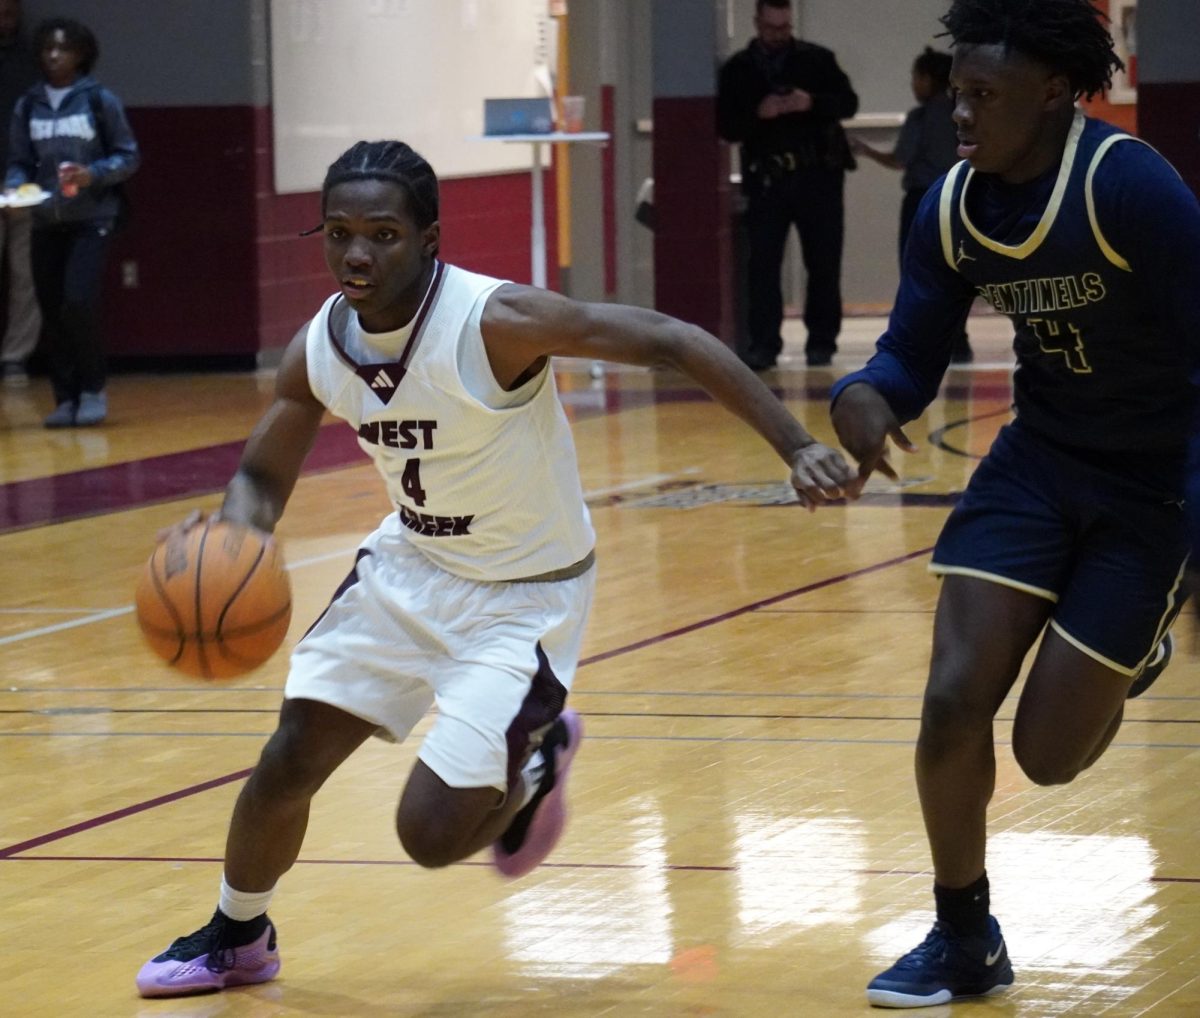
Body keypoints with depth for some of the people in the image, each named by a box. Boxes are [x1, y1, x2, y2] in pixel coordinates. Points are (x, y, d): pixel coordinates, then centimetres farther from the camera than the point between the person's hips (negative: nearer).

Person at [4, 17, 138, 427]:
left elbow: (128, 157, 1)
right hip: (46, 222, 4)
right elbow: (20, 162, 10)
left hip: (91, 219, -3)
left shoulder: (100, 101, -3)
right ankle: (65, 399, 13)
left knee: (79, 303, -16)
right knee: (52, 311, 4)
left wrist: (93, 174, -15)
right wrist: (13, 187, -11)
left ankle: (93, 390, 2)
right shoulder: (28, 106, 5)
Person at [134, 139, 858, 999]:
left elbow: (672, 342, -27)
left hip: (525, 596, -5)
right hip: (411, 567, 5)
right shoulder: (319, 349, -11)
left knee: (432, 832, -11)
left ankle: (537, 760, 22)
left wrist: (796, 447, -32)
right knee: (288, 763, 3)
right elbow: (263, 477, 4)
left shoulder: (496, 321, -30)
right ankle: (237, 938, 31)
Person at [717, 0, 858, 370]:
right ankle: (762, 344, -8)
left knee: (823, 263, 3)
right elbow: (726, 126, 3)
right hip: (766, 177, 0)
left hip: (818, 176, 0)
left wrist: (813, 103, -16)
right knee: (762, 264, -8)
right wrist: (758, 114, -16)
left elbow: (849, 102, 2)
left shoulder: (817, 59, 6)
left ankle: (821, 341, 11)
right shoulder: (737, 70, 7)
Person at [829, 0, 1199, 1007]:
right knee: (954, 701, -7)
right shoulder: (954, 208, -7)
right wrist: (864, 396, -23)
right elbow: (913, 357, 1)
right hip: (1039, 461, 5)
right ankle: (965, 942, 13)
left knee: (1048, 754, -1)